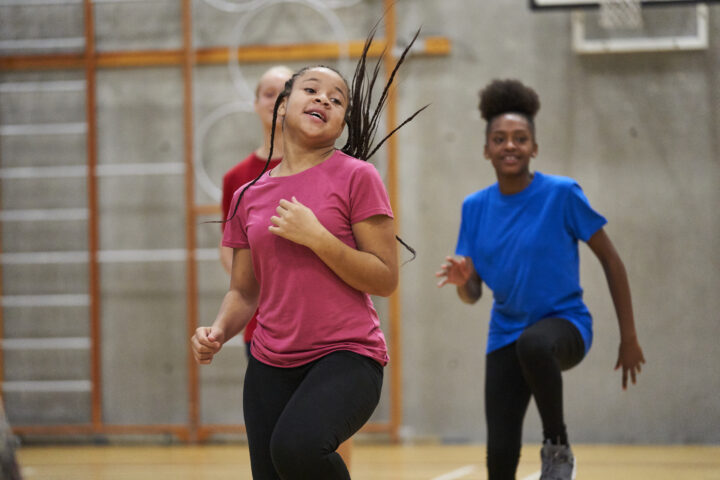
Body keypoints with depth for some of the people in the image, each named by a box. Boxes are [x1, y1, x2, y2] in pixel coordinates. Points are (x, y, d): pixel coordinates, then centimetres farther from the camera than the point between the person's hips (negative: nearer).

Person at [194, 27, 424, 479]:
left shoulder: (356, 177, -2)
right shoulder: (249, 196, 11)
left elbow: (386, 280, -5)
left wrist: (315, 237, -14)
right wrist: (218, 331, -2)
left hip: (347, 356, -5)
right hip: (271, 365, 5)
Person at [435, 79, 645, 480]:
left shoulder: (562, 194, -10)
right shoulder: (475, 207, 2)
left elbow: (611, 261, -4)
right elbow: (474, 295, 4)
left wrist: (629, 338, -4)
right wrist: (462, 280, -20)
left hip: (565, 323, -4)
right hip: (506, 335, 4)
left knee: (533, 344, -40)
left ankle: (558, 447, -18)